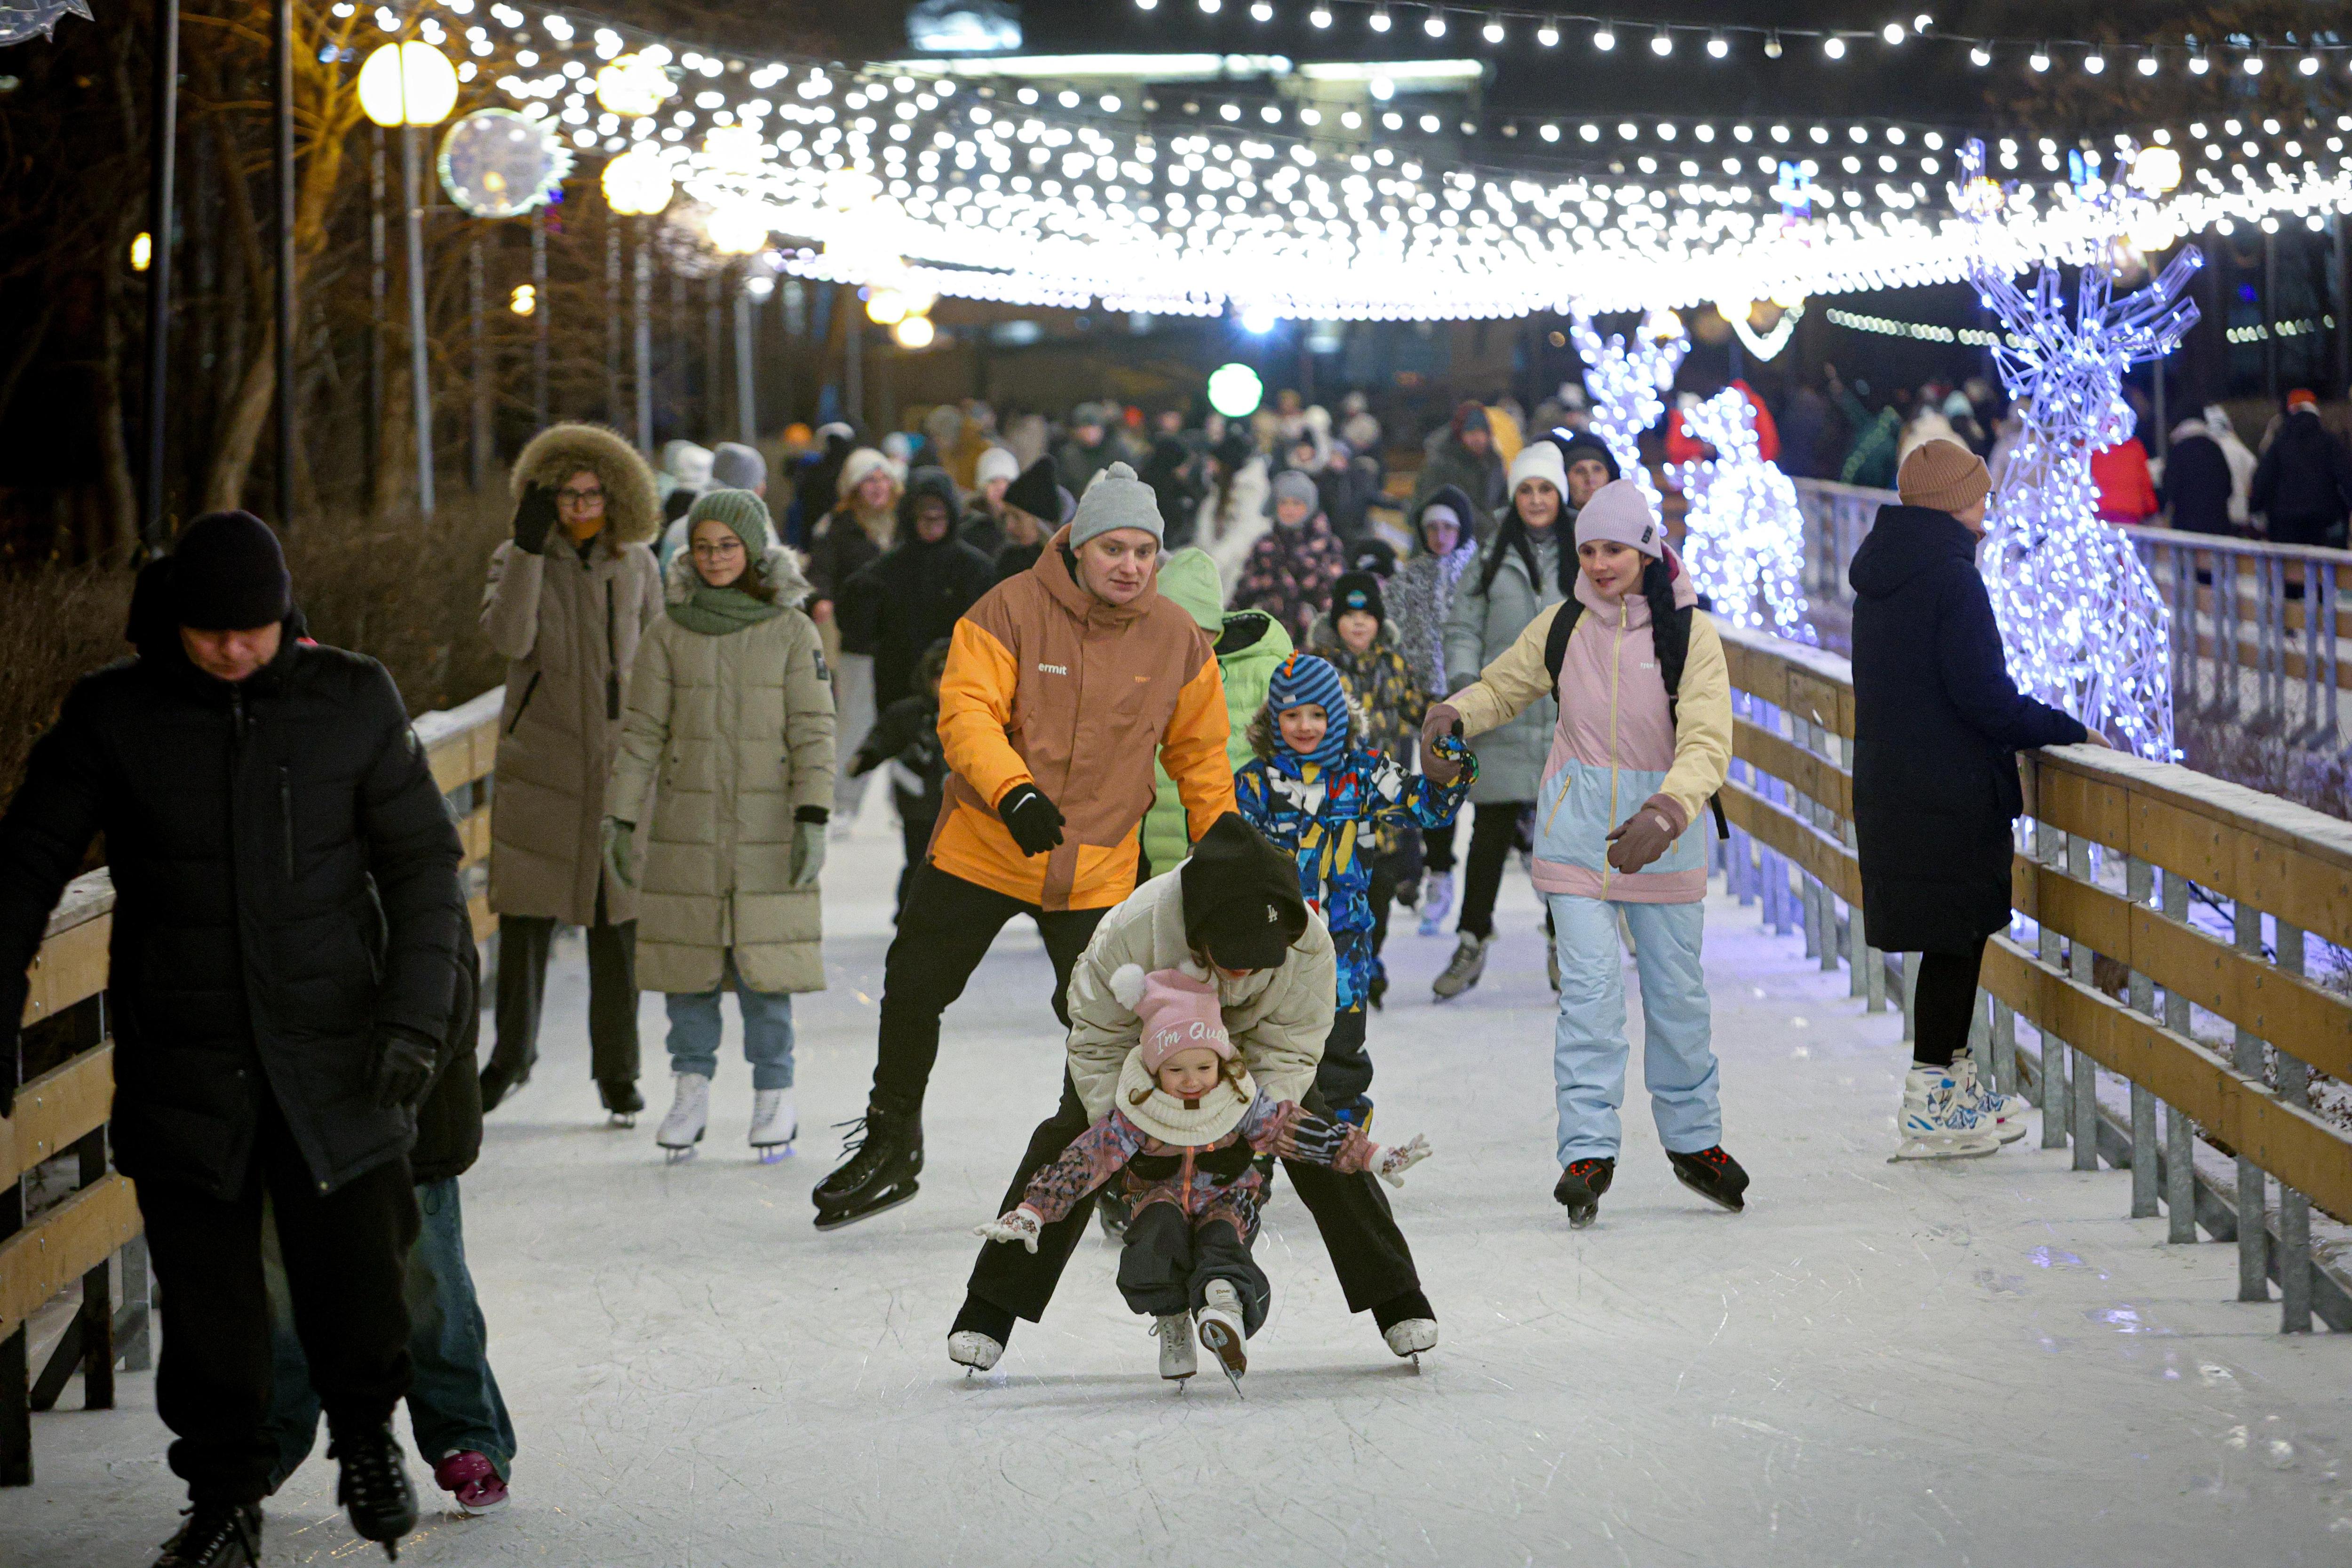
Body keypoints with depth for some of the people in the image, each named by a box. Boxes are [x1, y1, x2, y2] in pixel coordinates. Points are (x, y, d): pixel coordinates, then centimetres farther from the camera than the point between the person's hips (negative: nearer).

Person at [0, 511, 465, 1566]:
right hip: (182, 1069, 0)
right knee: (207, 1299, 2)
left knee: (360, 1273, 1)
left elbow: (424, 865, 3)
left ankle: (367, 1435, 30)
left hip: (334, 1059, 0)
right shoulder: (112, 716, -2)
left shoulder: (353, 700, -1)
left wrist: (415, 1019, -6)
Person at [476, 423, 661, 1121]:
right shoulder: (517, 560, 2)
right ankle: (513, 1054, 16)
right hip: (539, 765, -1)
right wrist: (530, 547, -18)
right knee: (526, 914, -2)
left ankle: (617, 1073, 11)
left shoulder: (637, 566, 8)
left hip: (619, 763, 1)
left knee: (616, 920, 2)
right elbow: (507, 637, -17)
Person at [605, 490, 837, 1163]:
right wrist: (620, 819, 1)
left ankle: (774, 1100, 7)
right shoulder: (670, 633, 5)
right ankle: (690, 1094, 13)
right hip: (687, 828, 2)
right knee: (689, 960, 2)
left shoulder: (791, 631, 1)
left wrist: (813, 819, -10)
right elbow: (642, 731, 6)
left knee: (764, 962, -3)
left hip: (767, 828, -2)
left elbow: (814, 730, -1)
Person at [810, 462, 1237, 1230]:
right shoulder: (1013, 610, -13)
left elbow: (1200, 754, 9)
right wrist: (1013, 792, -37)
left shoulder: (1178, 639, -3)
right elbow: (966, 711, -21)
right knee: (914, 988, 7)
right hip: (982, 848, -1)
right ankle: (889, 1144, 29)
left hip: (1098, 870, 1)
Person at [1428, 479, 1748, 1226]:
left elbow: (1707, 744, -19)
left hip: (1665, 827, -1)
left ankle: (1693, 1139, 26)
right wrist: (1456, 712, -4)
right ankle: (1587, 1150, -6)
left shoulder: (1690, 632, -9)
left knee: (1676, 987, 8)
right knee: (1590, 985, -9)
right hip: (1577, 826, 1)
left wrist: (1667, 814, -36)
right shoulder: (1562, 627, 1)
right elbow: (1504, 687, 18)